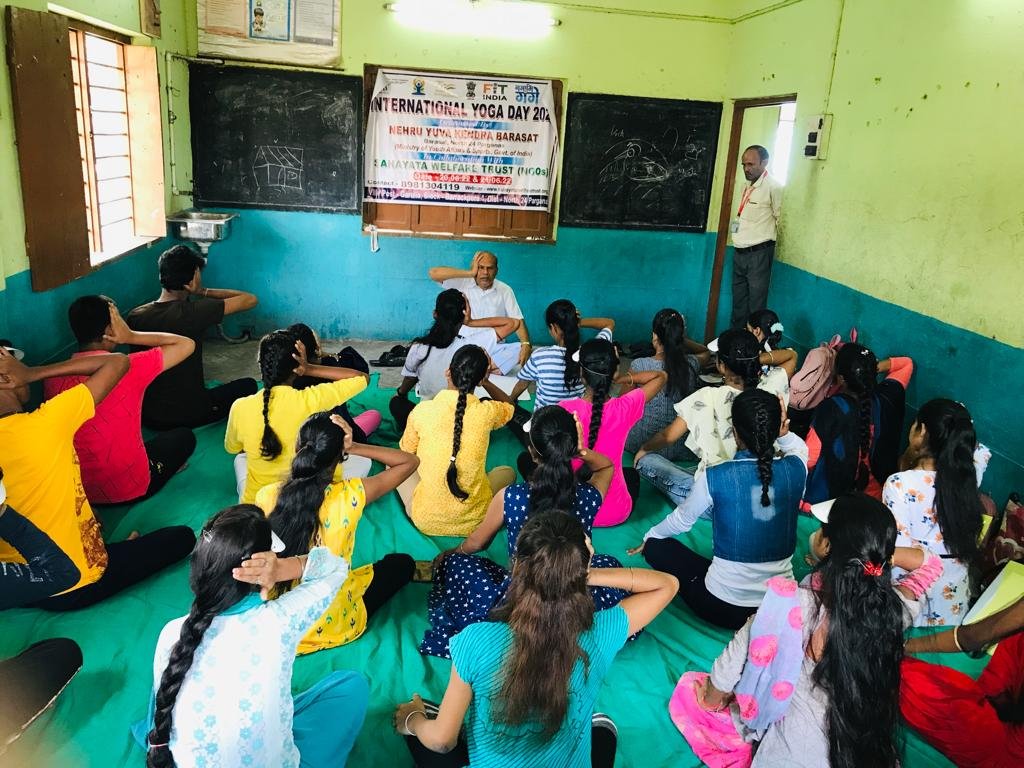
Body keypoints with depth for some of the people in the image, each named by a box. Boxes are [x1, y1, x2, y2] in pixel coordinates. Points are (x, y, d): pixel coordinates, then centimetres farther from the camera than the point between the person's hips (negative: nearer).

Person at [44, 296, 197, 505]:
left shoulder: (53, 377, -5)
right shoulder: (128, 367, -21)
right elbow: (187, 344, -11)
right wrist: (132, 336, -10)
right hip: (130, 489, -5)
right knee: (184, 436, 22)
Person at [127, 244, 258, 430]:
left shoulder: (134, 316, -4)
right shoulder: (194, 312, -20)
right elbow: (250, 300, -12)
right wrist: (203, 292, -6)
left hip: (146, 416, 5)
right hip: (190, 415, -5)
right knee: (248, 385, 18)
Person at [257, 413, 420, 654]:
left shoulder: (266, 496, -19)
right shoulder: (349, 496, -25)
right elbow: (410, 461, -11)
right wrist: (353, 448, -18)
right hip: (334, 628, -2)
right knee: (402, 563, 19)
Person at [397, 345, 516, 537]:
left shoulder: (422, 410, -13)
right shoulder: (487, 412, -14)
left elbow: (405, 451, 8)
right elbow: (508, 405, 13)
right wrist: (485, 381, 3)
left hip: (426, 521, 0)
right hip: (473, 521, 1)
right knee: (507, 472, 28)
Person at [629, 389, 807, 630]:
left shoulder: (715, 477, -19)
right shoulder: (795, 469, -11)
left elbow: (681, 520, 1)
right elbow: (800, 448, 17)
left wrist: (650, 537, 21)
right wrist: (783, 434, -5)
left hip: (724, 608, -4)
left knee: (657, 546, 16)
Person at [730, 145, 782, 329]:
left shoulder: (774, 187, -13)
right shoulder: (747, 187, 12)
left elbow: (781, 219, -9)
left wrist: (770, 241, 1)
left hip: (759, 253, -8)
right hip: (739, 252, 8)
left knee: (756, 305, -1)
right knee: (738, 302, 17)